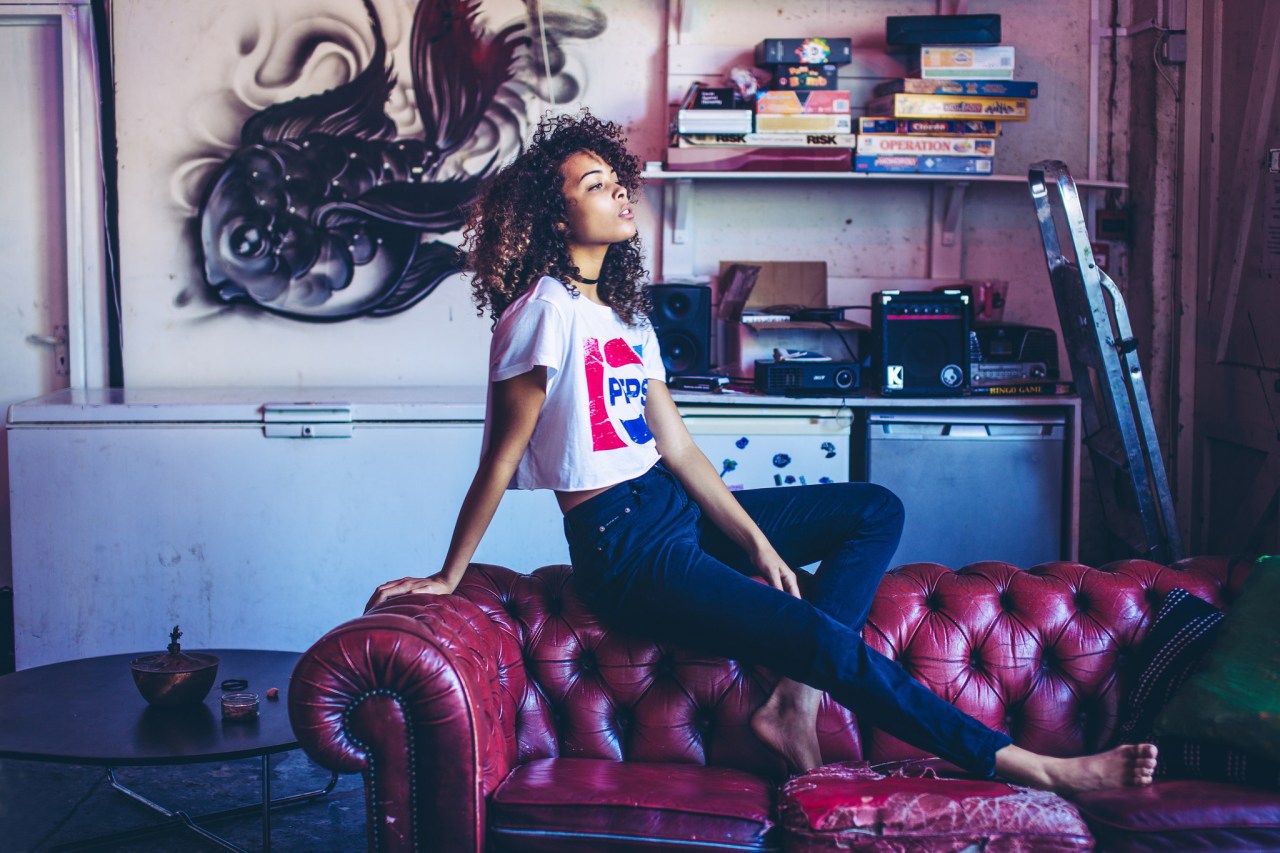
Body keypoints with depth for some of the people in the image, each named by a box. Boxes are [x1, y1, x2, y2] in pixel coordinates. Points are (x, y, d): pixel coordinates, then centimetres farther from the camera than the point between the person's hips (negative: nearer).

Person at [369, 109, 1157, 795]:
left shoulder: (625, 314, 12)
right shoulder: (545, 313, -14)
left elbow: (678, 448, 8)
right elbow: (500, 460, -12)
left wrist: (758, 541, 0)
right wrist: (447, 579, -10)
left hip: (679, 509, 10)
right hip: (624, 545, -10)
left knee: (878, 510, 9)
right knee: (832, 642, -20)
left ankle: (794, 705, -8)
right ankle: (1031, 768, -11)